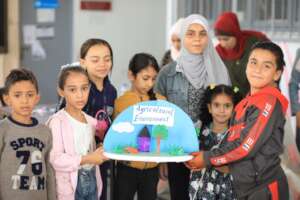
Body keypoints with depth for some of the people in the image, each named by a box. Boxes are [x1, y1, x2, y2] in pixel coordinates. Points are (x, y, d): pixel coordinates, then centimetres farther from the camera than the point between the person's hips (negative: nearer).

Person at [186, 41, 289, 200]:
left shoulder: (270, 101, -14)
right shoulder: (246, 103, 11)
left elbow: (246, 146, -18)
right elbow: (232, 141, 12)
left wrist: (207, 159, -10)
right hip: (245, 187, 7)